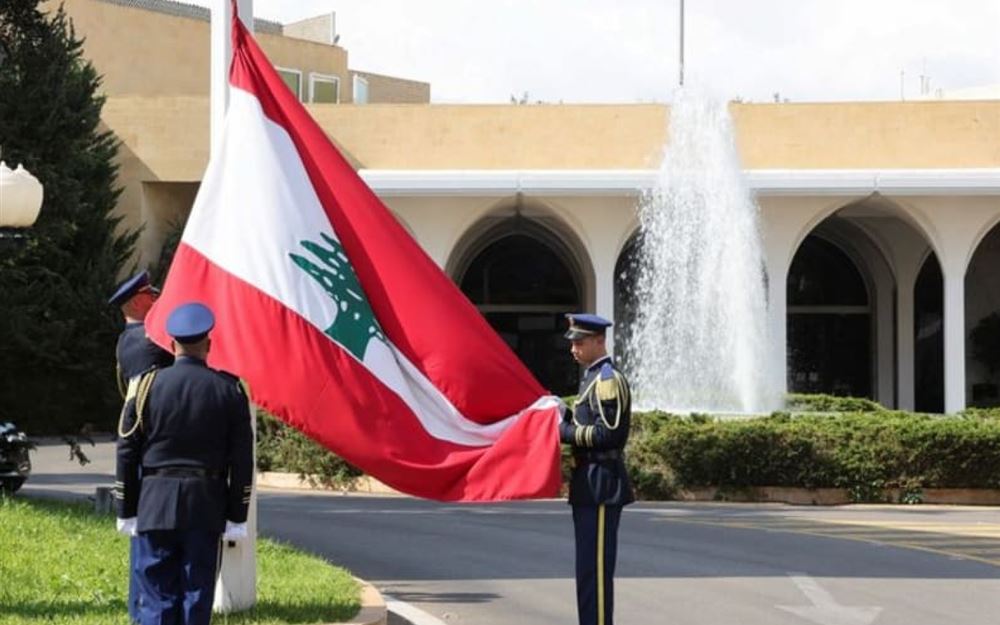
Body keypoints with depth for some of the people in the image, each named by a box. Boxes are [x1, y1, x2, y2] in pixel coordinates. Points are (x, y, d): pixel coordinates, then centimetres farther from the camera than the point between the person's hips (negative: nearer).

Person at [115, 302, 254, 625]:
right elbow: (242, 461, 0)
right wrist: (236, 517, 5)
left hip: (155, 507, 0)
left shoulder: (148, 384, -1)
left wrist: (126, 512, 9)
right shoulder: (229, 389, 0)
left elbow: (127, 453, 1)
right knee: (198, 595, 5)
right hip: (206, 510, 0)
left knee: (157, 597, 2)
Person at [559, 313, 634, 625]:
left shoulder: (609, 379, -13)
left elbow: (608, 433, -21)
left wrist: (565, 432, -14)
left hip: (601, 483, -10)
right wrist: (565, 420, 7)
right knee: (588, 566, 14)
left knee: (596, 565, -9)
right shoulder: (592, 377, 18)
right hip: (589, 483, 10)